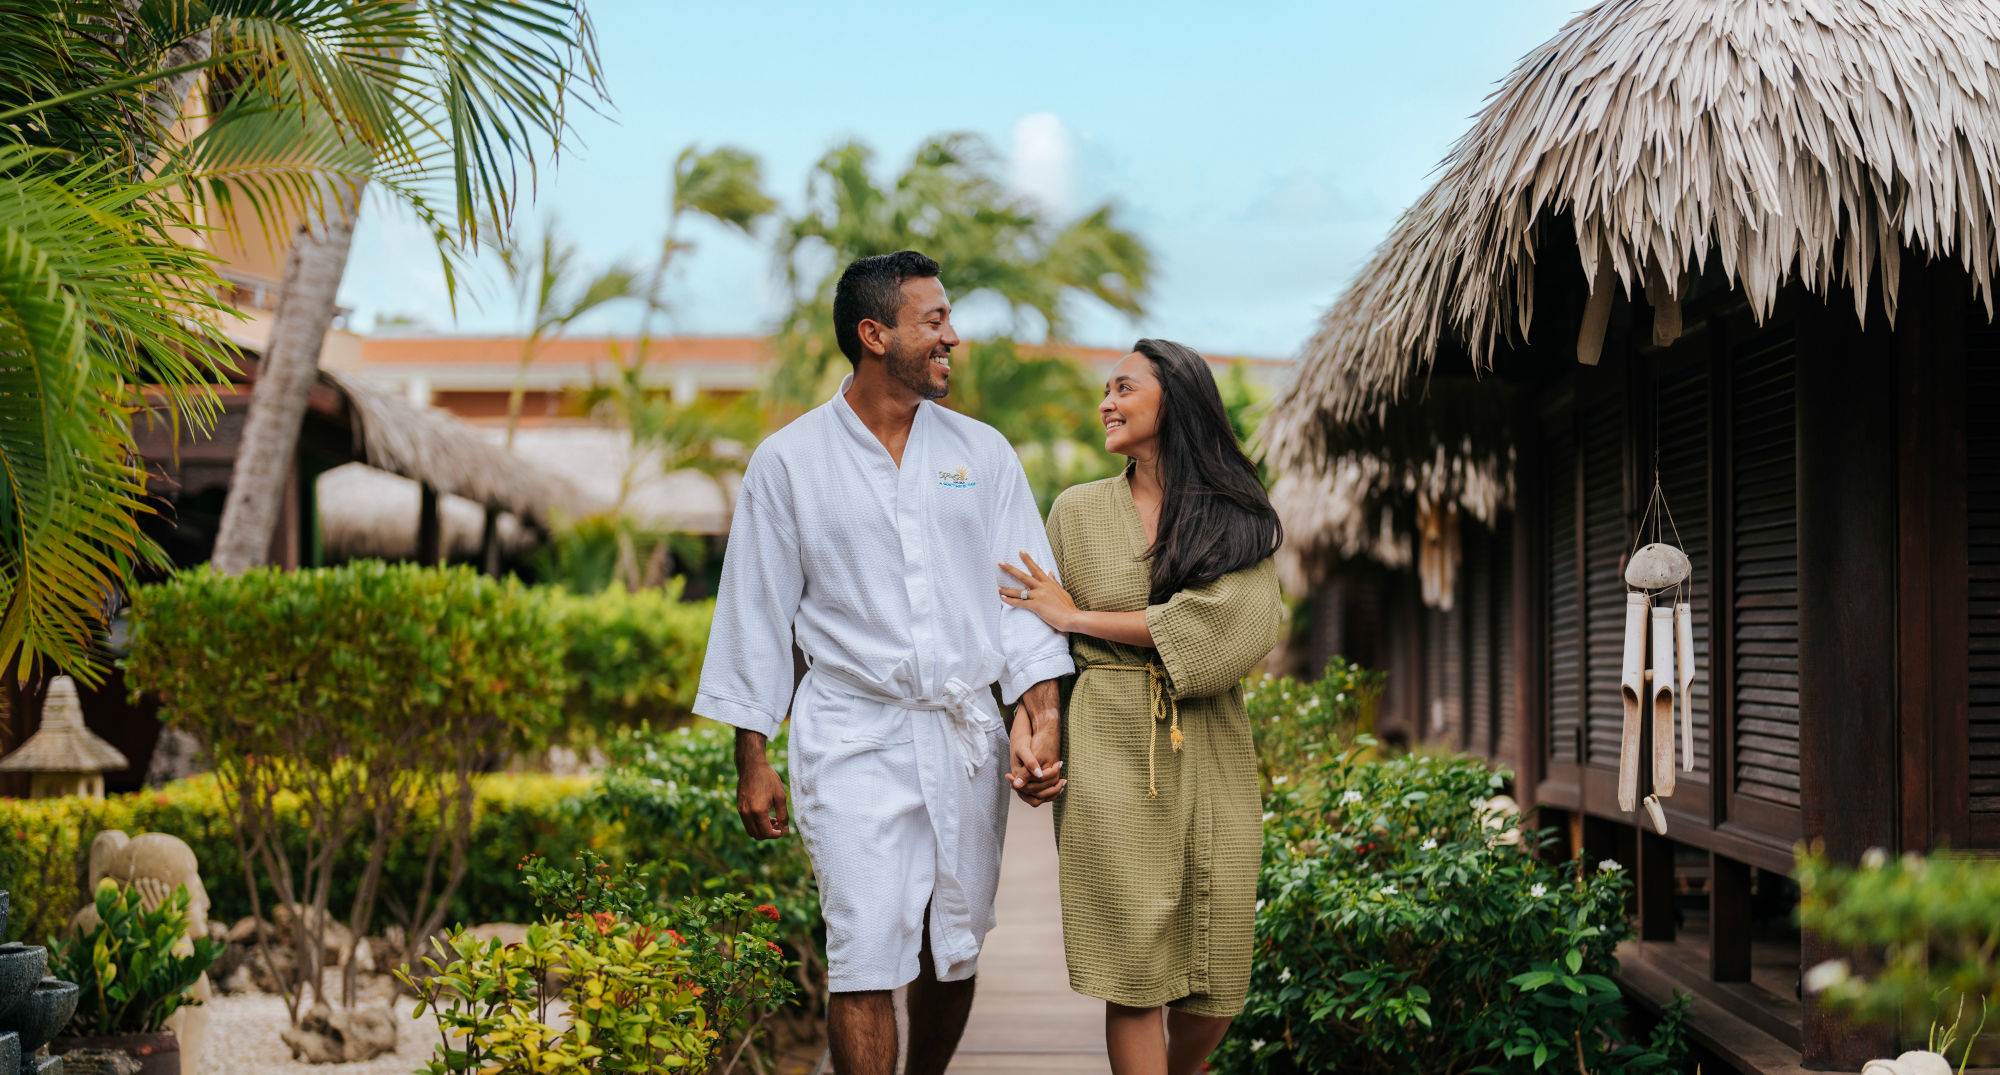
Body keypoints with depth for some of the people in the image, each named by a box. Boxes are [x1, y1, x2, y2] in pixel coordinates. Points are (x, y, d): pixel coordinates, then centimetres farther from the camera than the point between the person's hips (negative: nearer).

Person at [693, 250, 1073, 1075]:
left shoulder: (981, 452, 8)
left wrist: (1039, 715, -9)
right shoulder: (788, 462, 1)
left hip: (966, 735, 3)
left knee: (954, 947, 11)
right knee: (867, 956, -10)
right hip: (854, 737, -3)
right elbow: (758, 613, 4)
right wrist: (752, 761, 2)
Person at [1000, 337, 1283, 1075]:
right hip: (1111, 753, 0)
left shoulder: (1242, 521, 6)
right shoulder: (1078, 510, 11)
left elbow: (1232, 629, -11)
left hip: (1209, 756, 1)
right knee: (1135, 969, -8)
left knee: (1216, 978, 2)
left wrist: (1078, 617, -7)